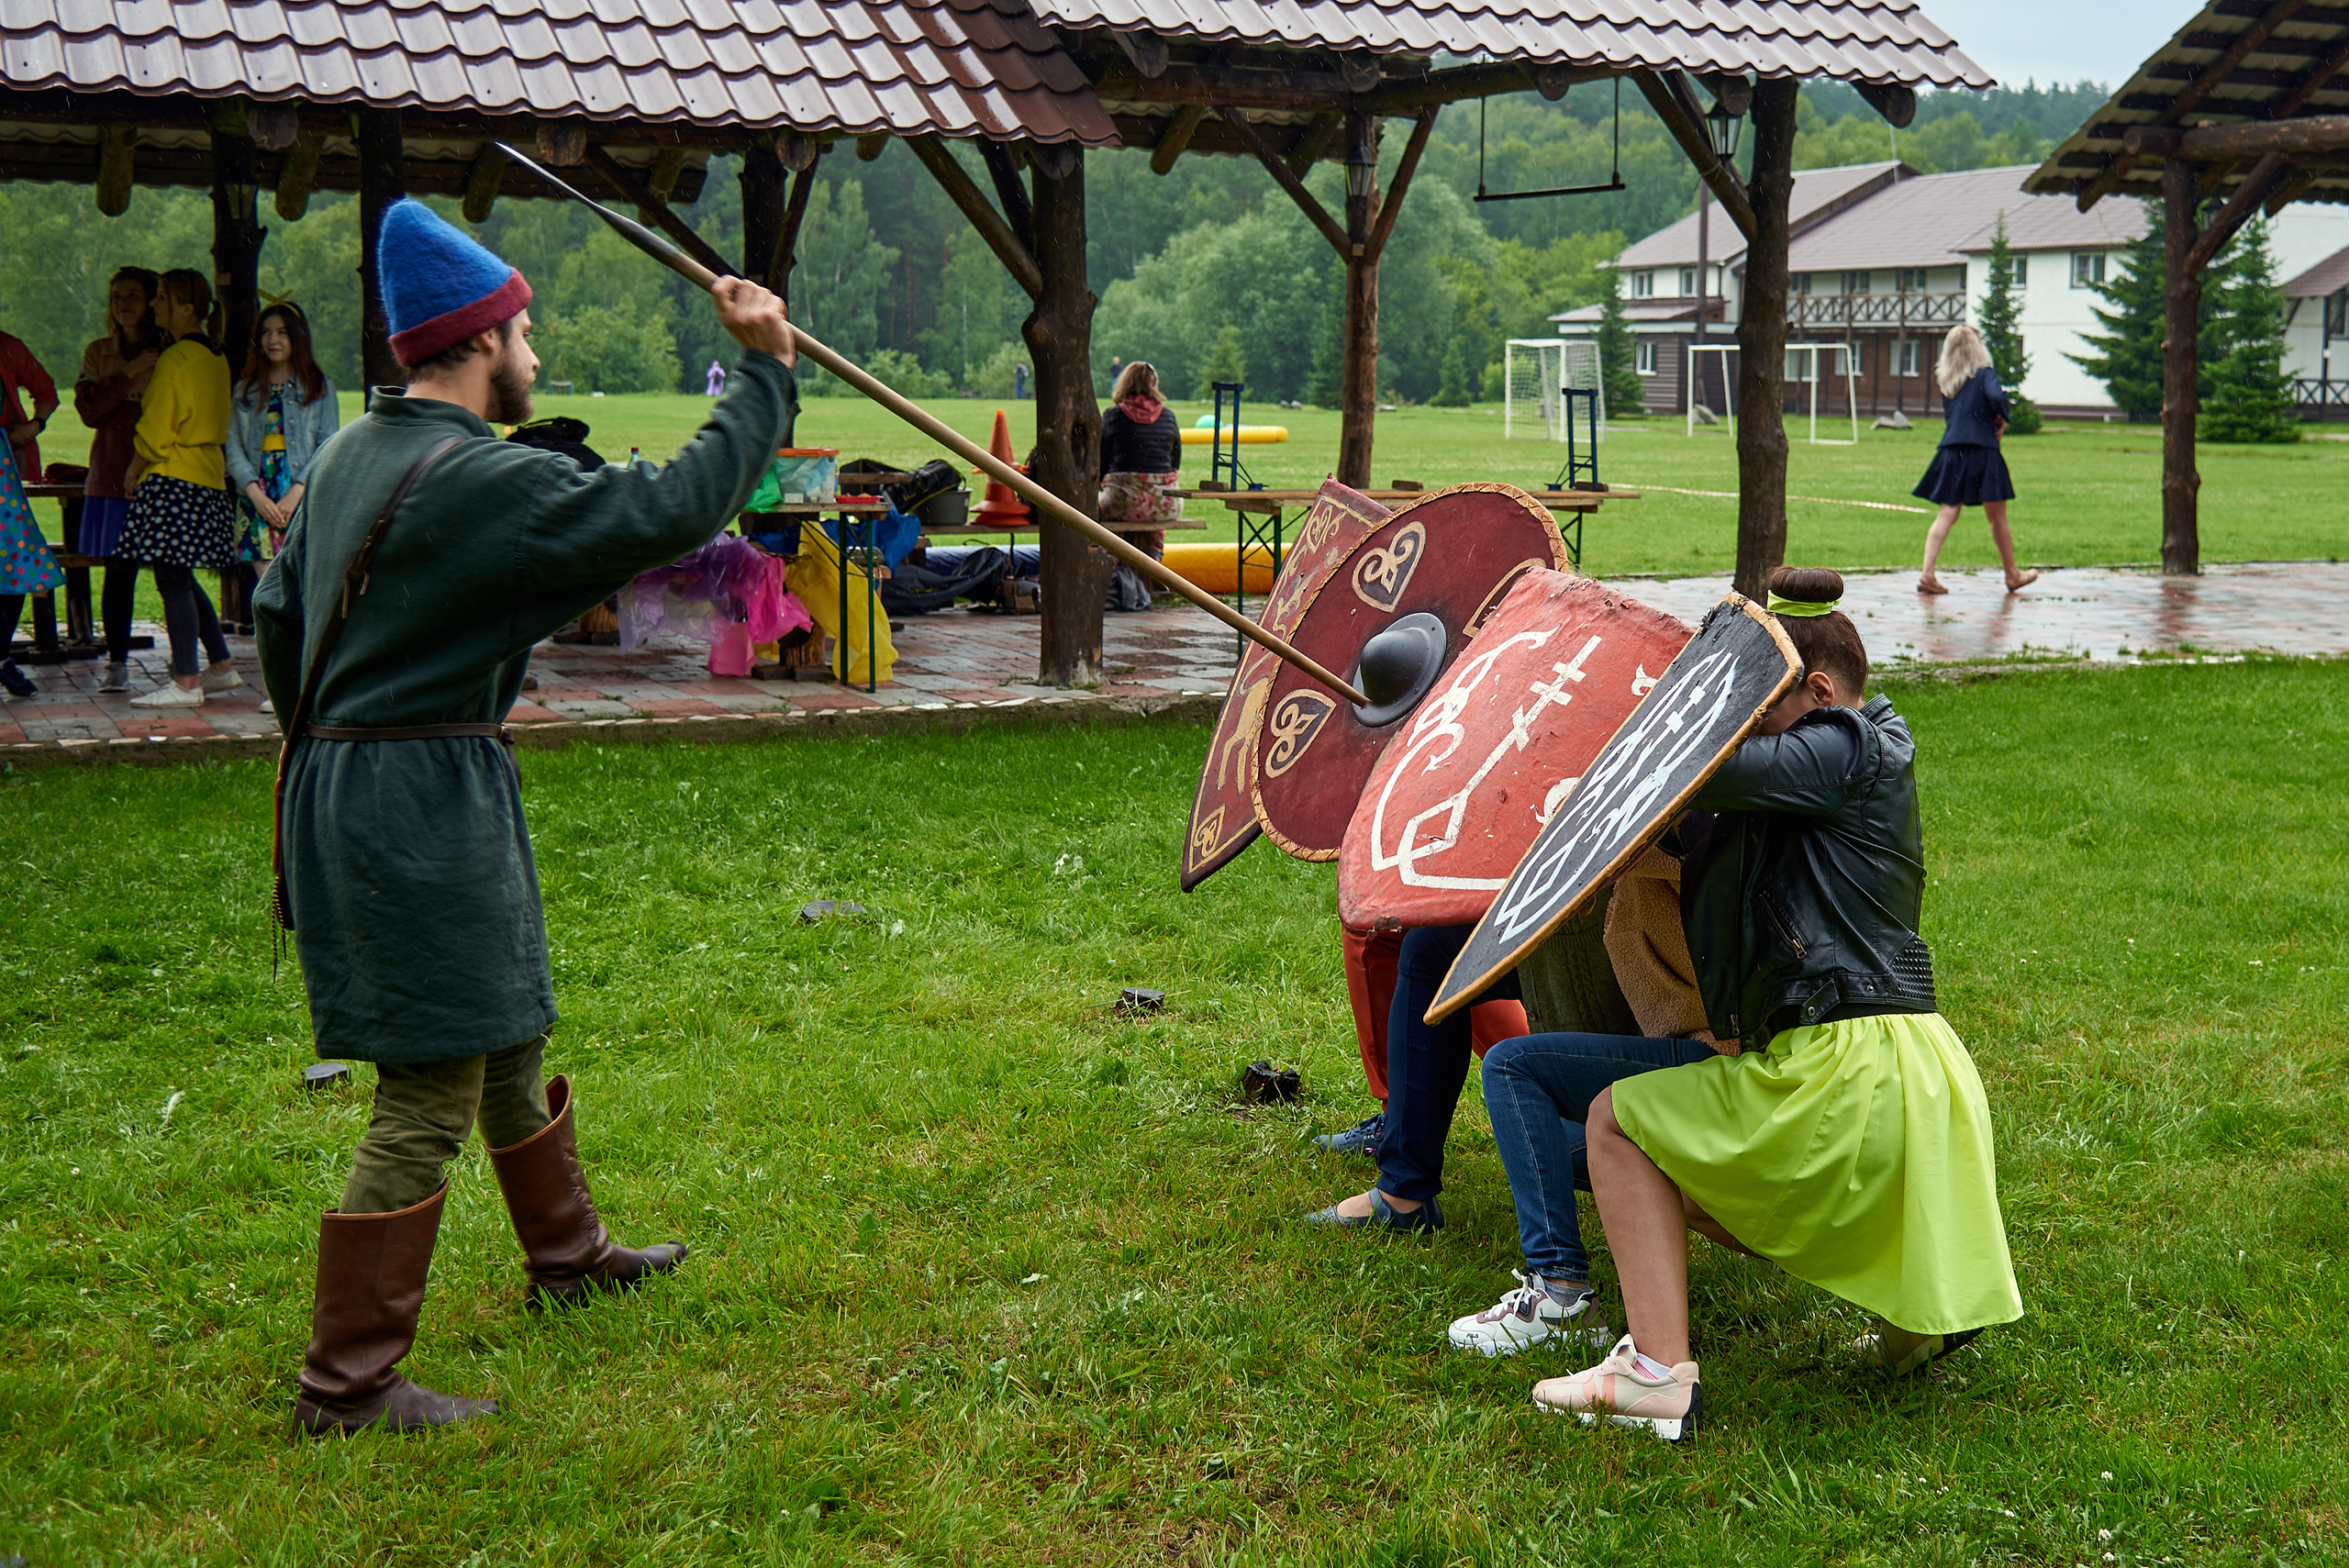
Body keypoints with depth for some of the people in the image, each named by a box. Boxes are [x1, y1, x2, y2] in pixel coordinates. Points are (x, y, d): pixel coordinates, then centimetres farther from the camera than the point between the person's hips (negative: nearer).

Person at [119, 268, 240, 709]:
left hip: (174, 478, -9)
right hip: (209, 476, 9)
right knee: (181, 576, 17)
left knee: (172, 578, -6)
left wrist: (134, 472, 1)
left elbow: (156, 430, -13)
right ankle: (221, 666, 21)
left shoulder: (175, 359, -14)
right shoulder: (214, 358, 12)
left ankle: (185, 683, -5)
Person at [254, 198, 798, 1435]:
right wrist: (766, 371, -13)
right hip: (427, 803, -10)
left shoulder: (351, 456, 9)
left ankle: (566, 1250, 43)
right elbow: (673, 508, -22)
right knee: (430, 1090, -4)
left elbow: (276, 612, 17)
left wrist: (325, 738, 28)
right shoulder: (486, 481, -19)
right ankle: (346, 1382, 1)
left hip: (337, 773, 10)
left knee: (505, 1031, 24)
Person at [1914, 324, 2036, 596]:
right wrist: (2003, 416, -4)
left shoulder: (1944, 379, 10)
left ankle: (1927, 573, -11)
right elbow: (1996, 396, -24)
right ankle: (2013, 575, 21)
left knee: (1946, 515, 2)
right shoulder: (1984, 374, -6)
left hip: (1951, 453, 4)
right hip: (1982, 451, -4)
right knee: (1998, 518, 8)